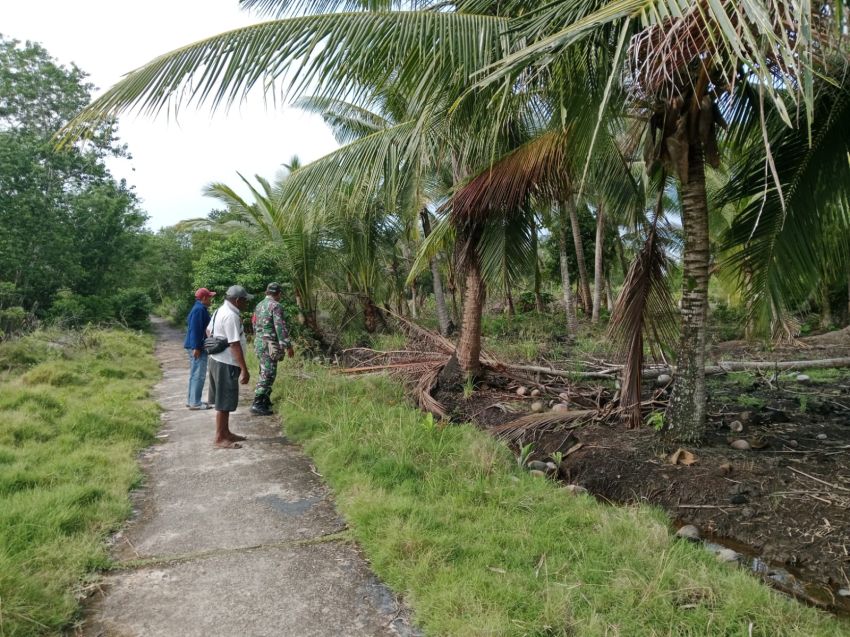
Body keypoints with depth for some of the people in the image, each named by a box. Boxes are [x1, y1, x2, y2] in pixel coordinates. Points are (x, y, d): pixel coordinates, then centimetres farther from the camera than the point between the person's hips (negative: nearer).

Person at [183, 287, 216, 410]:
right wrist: (196, 347, -25)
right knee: (199, 375, -7)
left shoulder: (200, 308, 16)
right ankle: (195, 402, -4)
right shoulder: (199, 309, -16)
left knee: (195, 374, 16)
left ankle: (191, 400, 23)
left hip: (197, 346, 11)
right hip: (197, 347, -11)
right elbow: (195, 329, -23)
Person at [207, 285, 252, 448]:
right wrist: (244, 369, -24)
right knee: (224, 402, -1)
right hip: (226, 364, -10)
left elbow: (209, 331, 22)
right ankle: (220, 438, 8)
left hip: (217, 360, 10)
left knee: (223, 400, 18)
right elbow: (235, 345, -25)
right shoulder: (231, 316, -22)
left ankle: (225, 432, 29)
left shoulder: (221, 310, 10)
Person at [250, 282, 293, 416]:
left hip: (259, 343, 9)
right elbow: (280, 327, -19)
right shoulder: (275, 306, -13)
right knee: (267, 375, -7)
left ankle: (265, 400, 25)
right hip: (270, 345, -9)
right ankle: (257, 405, -9)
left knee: (265, 373, 18)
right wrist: (288, 346, -17)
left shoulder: (259, 305, 14)